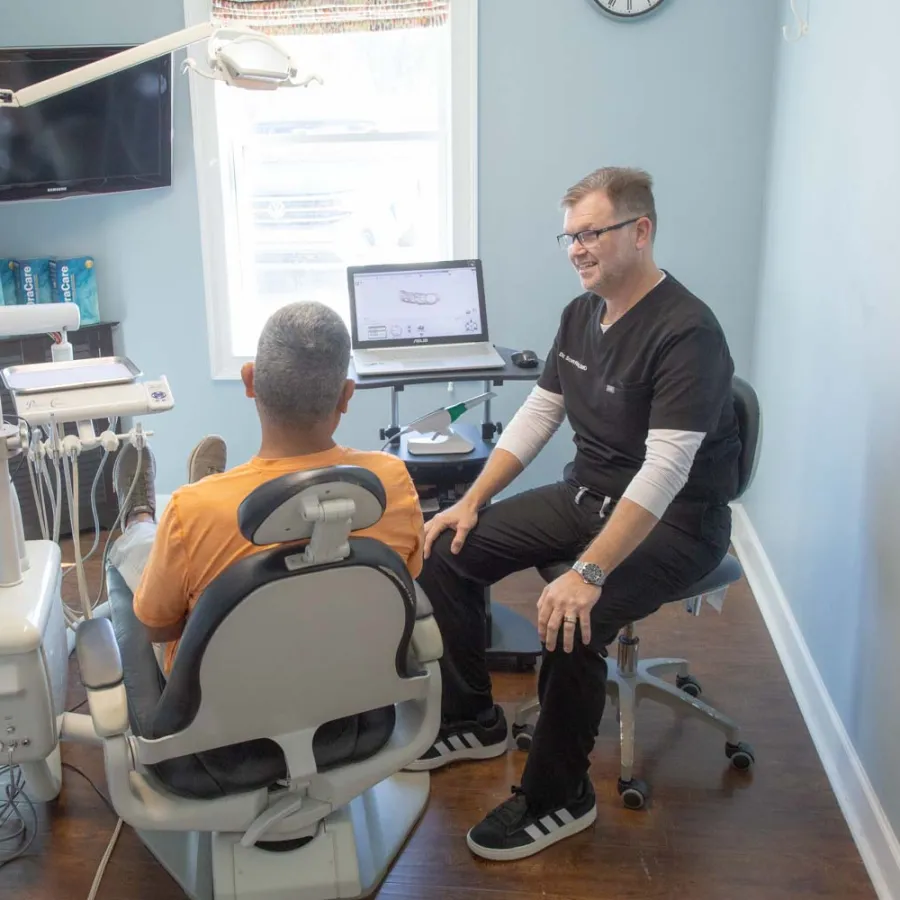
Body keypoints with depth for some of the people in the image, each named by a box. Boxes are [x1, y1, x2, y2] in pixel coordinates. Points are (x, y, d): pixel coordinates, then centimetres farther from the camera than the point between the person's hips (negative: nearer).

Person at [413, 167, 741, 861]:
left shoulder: (686, 332, -23)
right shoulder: (581, 314, 4)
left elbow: (664, 472, -30)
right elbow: (536, 415, 10)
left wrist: (588, 574, -36)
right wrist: (472, 503, 2)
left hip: (675, 524, -8)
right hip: (586, 495, 8)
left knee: (570, 623, -31)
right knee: (448, 550, -1)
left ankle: (558, 799, -3)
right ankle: (473, 722, 16)